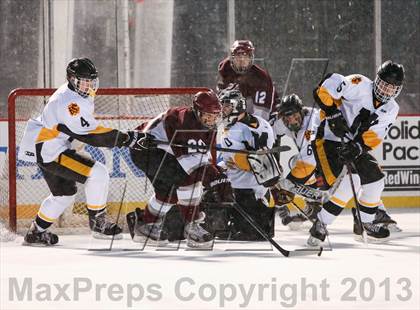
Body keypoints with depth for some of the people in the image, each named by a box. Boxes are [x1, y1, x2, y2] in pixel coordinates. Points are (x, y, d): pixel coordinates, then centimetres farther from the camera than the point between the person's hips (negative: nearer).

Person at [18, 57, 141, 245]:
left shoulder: (75, 94, 7)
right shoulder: (70, 102, -25)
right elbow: (91, 135, -25)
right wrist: (124, 139, -22)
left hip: (43, 150, 11)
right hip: (49, 153, -11)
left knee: (64, 194, 23)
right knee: (98, 173, -18)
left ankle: (36, 232, 34)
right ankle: (98, 222, -7)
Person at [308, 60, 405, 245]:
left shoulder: (391, 109, 3)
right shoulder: (360, 86, -17)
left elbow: (373, 138, -8)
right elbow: (324, 89, -22)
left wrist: (358, 147, -26)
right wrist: (334, 114, -28)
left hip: (353, 146, 8)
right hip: (329, 139, -8)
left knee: (375, 181, 12)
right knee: (349, 183, -24)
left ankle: (364, 224, 32)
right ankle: (319, 226, -16)